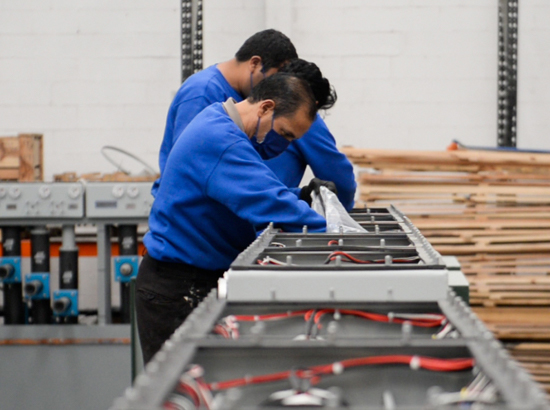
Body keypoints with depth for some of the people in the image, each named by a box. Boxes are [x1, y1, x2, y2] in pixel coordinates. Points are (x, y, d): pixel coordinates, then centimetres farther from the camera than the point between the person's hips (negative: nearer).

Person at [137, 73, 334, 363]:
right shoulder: (220, 140, -23)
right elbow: (269, 202, -31)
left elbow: (252, 194, 21)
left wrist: (300, 197, 4)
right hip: (177, 287, -10)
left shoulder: (220, 125, 11)